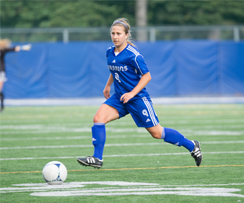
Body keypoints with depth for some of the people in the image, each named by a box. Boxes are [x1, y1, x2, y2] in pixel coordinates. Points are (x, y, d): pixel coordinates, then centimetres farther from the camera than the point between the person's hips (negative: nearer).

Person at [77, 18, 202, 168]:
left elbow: (147, 76, -14)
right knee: (98, 119, -15)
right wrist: (108, 86, 22)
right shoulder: (110, 52, 3)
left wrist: (132, 93, -21)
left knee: (156, 133, 1)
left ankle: (192, 146, 20)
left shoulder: (133, 55, -19)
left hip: (138, 98, -6)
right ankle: (97, 159, -12)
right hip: (119, 97, 6)